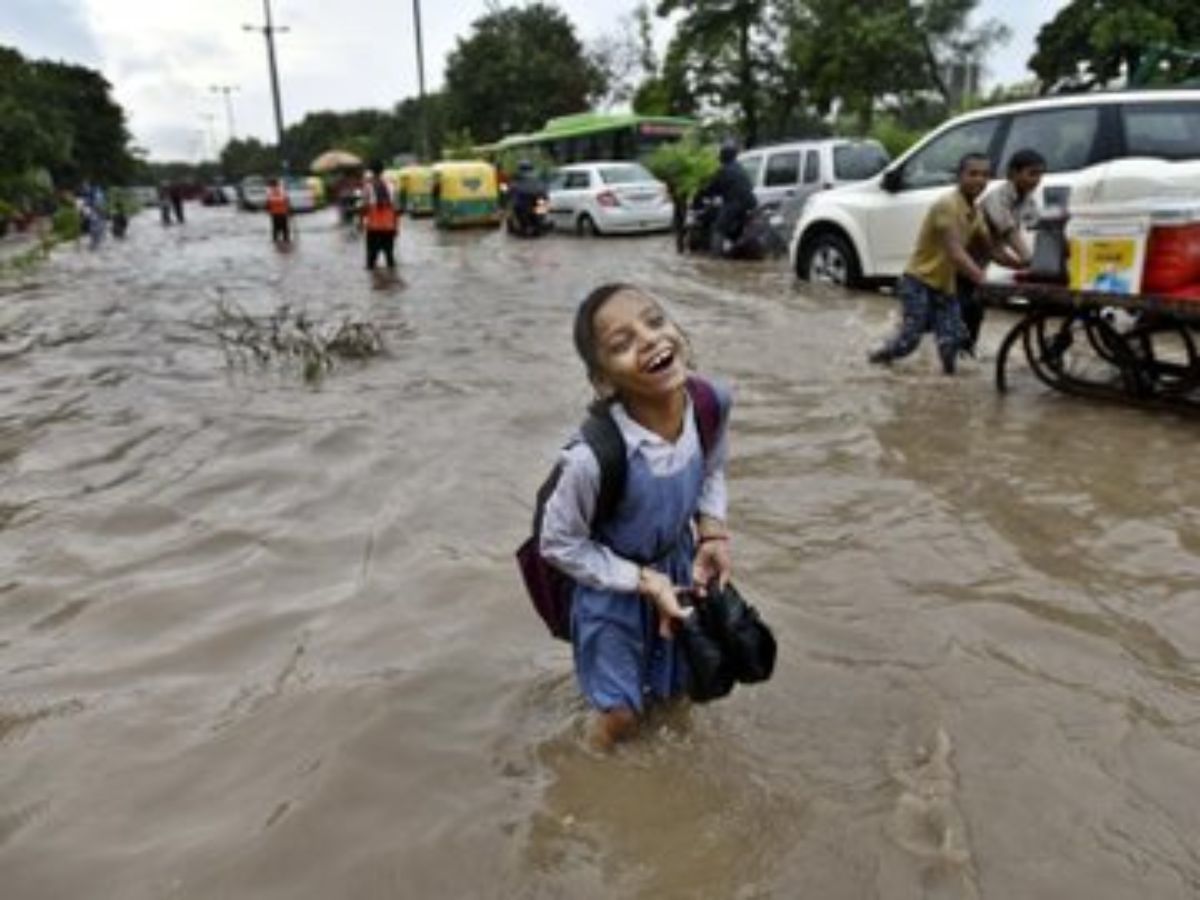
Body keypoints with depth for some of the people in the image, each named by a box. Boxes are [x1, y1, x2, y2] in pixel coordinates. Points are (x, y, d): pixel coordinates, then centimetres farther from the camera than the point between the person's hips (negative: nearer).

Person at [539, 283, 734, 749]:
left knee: (679, 688, 25)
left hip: (679, 568, 5)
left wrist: (712, 531, -13)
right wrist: (645, 581, -20)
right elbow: (559, 543, -20)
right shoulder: (595, 456, -38)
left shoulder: (710, 402, -22)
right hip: (613, 588, -4)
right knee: (620, 715, 14)